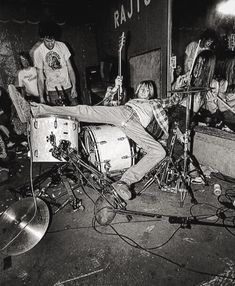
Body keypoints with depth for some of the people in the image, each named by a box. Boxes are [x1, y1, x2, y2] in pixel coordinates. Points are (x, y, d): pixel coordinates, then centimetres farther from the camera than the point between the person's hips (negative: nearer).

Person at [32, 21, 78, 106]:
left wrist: (74, 86, -7)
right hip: (52, 91, -2)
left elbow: (70, 68, 3)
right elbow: (40, 76, -3)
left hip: (68, 87, 2)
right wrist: (41, 97, -8)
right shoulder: (37, 51, -3)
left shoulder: (62, 45, 3)